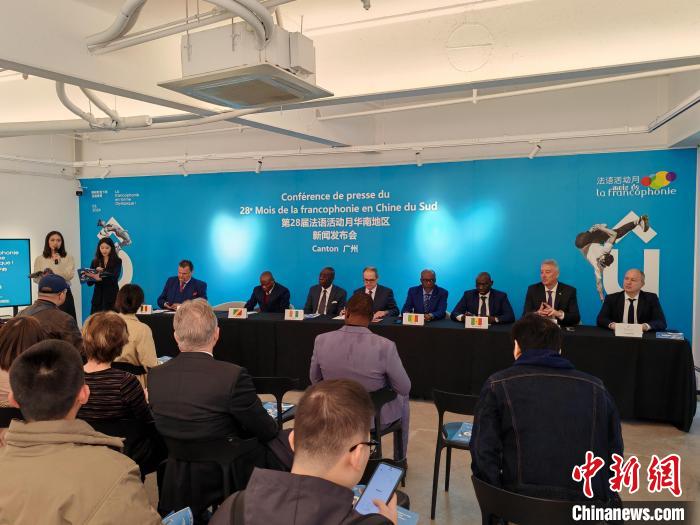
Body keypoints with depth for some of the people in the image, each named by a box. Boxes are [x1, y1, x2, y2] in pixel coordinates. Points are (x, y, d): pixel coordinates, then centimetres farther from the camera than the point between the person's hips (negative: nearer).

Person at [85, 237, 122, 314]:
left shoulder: (117, 261, 1)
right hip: (98, 296, 3)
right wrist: (96, 272, -12)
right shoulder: (95, 262, 9)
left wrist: (100, 279, -32)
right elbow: (89, 283, 6)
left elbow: (114, 277, -15)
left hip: (112, 296, -3)